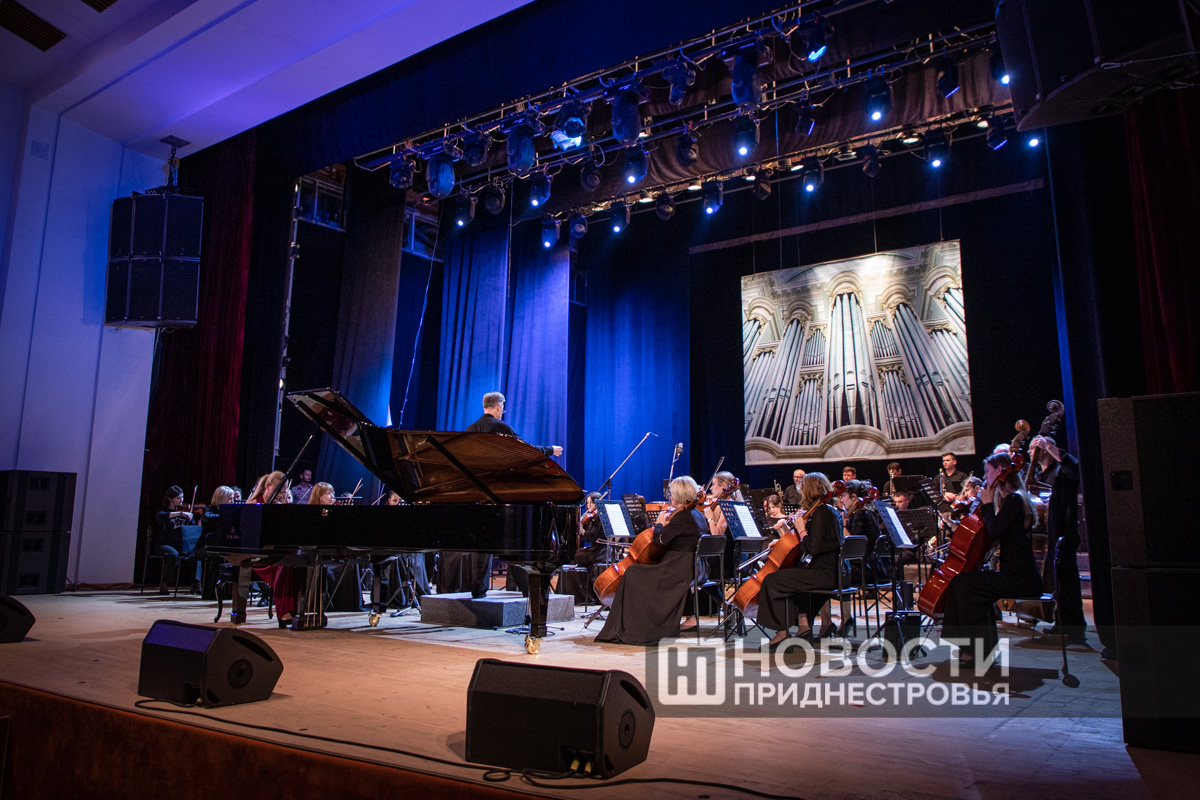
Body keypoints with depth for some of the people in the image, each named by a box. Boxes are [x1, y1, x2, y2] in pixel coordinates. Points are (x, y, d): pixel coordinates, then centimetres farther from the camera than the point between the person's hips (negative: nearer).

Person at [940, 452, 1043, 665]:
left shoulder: (1014, 499, -13)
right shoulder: (1011, 499, 18)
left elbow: (994, 531, -24)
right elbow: (996, 535, 23)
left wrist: (987, 503, -12)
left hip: (1021, 579, -10)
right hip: (1015, 575, 10)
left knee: (962, 582, -16)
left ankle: (977, 650, -7)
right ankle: (985, 646, 15)